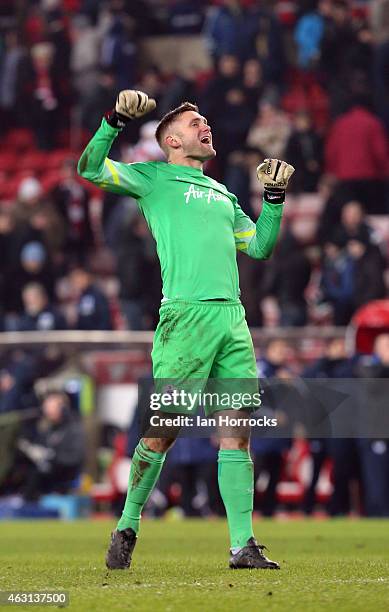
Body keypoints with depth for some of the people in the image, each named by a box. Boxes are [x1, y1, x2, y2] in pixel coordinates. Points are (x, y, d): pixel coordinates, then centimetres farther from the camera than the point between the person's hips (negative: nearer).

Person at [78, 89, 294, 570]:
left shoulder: (221, 194, 27)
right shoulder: (154, 178, 11)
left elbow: (259, 246, 29)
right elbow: (90, 169, 0)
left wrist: (274, 198, 19)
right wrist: (115, 120, -9)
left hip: (233, 317, 5)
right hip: (186, 314, -5)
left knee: (237, 431, -1)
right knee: (164, 429, -6)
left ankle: (243, 544, -2)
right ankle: (127, 526, 10)